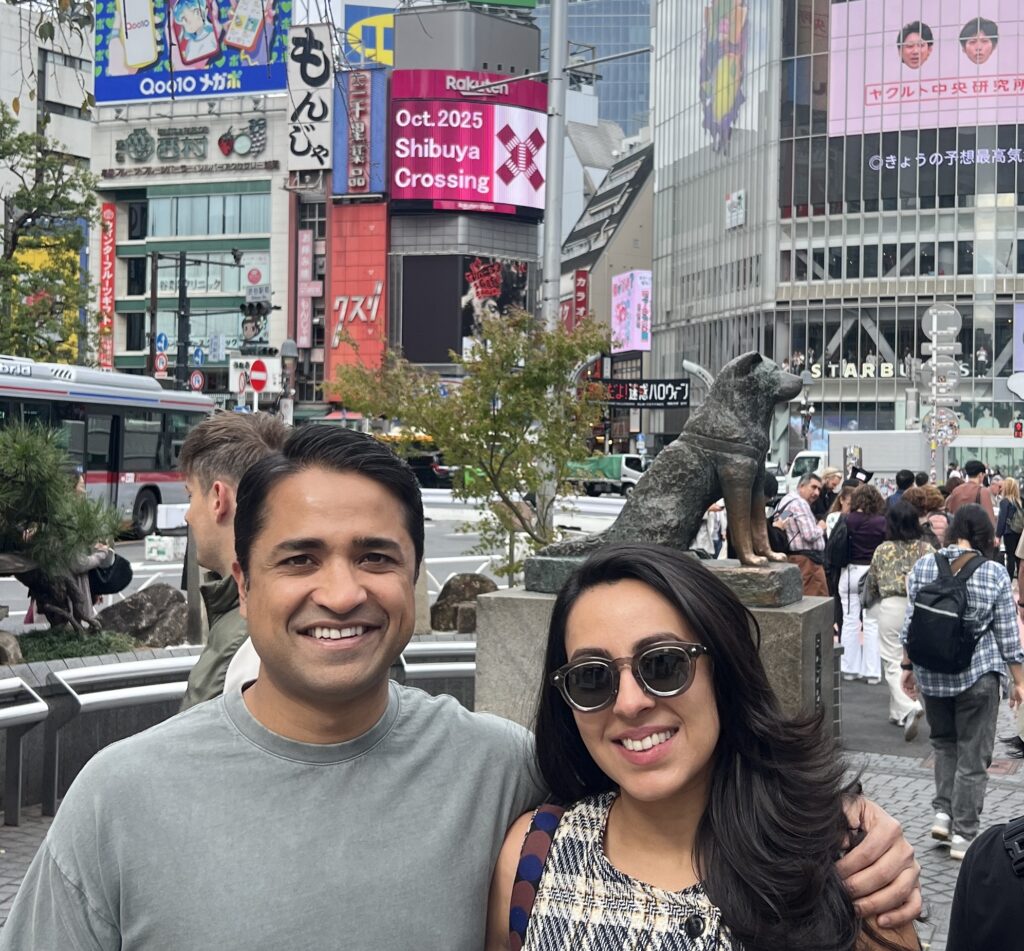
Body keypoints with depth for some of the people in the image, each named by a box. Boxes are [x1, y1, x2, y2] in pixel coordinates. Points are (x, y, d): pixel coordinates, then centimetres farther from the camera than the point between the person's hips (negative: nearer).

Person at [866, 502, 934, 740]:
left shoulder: (882, 550, -4)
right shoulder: (926, 549, -1)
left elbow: (872, 580, 6)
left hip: (892, 607, -3)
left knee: (893, 663, 1)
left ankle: (909, 708, -19)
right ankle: (898, 711, 25)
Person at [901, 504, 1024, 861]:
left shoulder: (922, 568, -3)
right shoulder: (995, 574, -9)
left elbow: (911, 624, 2)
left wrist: (908, 666, 14)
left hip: (931, 672, 3)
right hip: (979, 673, -3)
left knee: (943, 742, 24)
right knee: (973, 755, 7)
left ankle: (943, 812, 15)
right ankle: (963, 835, 10)